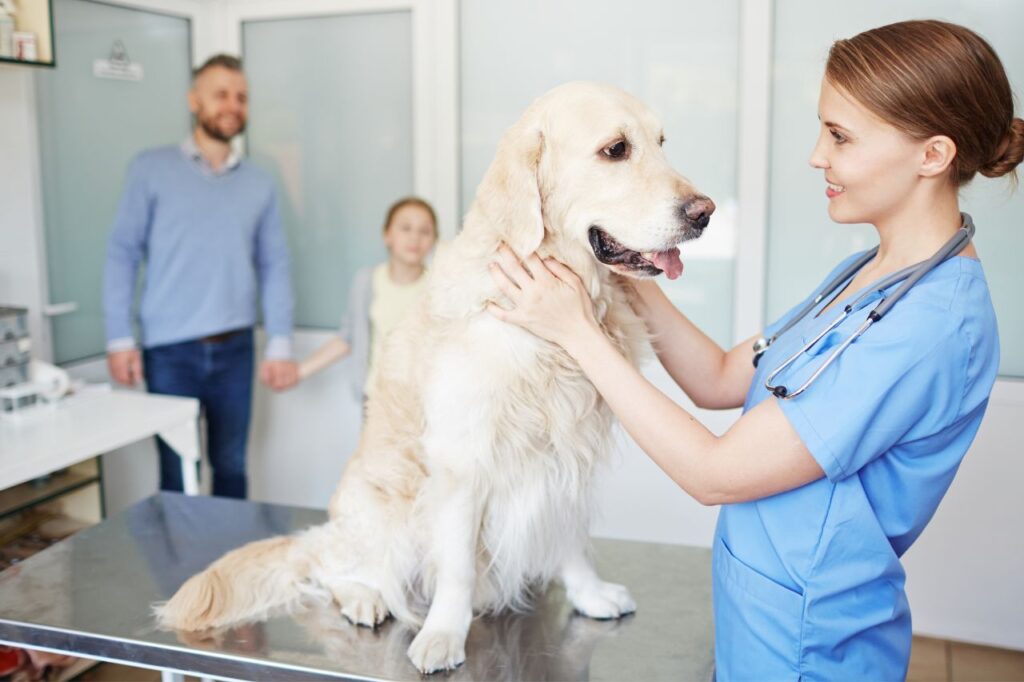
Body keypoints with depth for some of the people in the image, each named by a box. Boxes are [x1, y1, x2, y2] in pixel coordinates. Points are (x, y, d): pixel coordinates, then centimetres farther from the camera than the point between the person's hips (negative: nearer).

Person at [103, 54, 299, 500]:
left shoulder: (258, 184, 8)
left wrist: (280, 344, 0)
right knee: (177, 473, 5)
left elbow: (274, 266, 6)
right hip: (169, 350, -2)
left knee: (231, 466, 10)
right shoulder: (152, 170, 0)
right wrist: (119, 338, -6)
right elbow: (122, 253, 0)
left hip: (234, 349, 3)